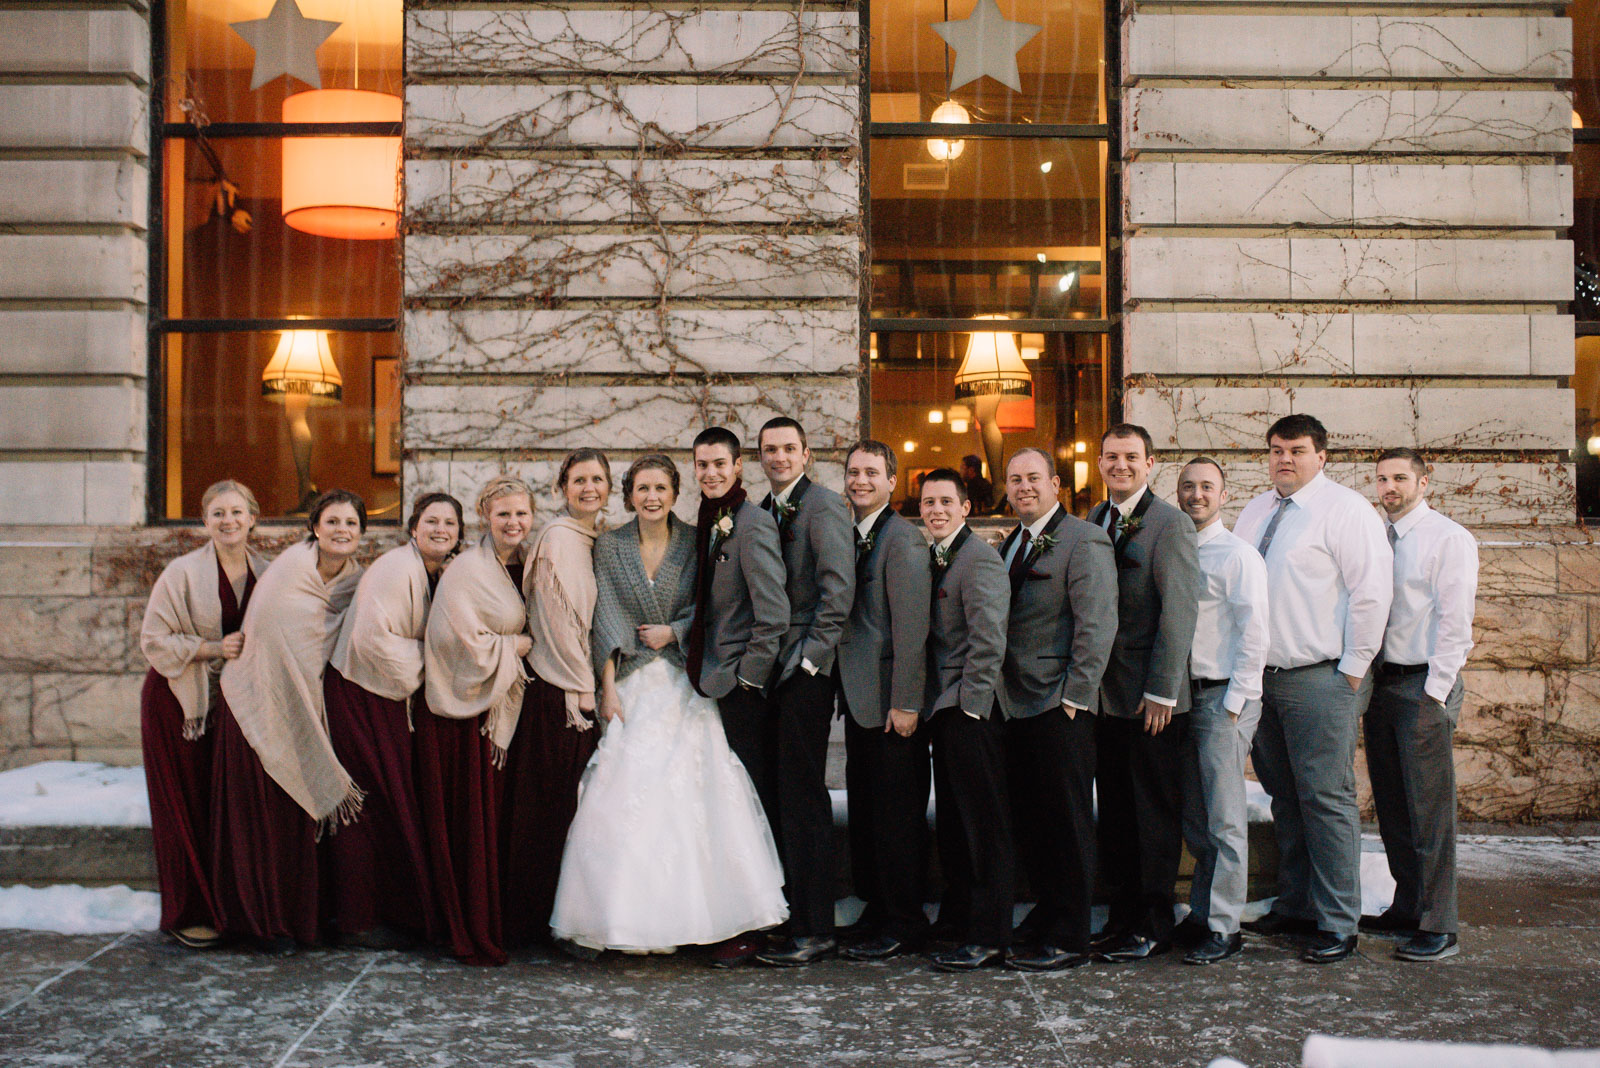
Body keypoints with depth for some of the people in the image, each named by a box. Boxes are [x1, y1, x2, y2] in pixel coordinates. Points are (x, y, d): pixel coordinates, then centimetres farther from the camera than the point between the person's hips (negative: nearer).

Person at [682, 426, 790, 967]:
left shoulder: (751, 524, -12)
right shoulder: (709, 524, 15)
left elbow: (774, 614, -17)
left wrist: (748, 676, -12)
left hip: (743, 686, -8)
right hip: (715, 681, 8)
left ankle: (752, 928, 6)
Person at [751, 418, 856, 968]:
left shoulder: (823, 505, -7)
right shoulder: (763, 511, 17)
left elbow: (838, 587, -15)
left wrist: (810, 656, -16)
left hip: (804, 672, -8)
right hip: (769, 671, 8)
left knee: (802, 796, -5)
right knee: (779, 795, 11)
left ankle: (814, 929, 2)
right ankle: (785, 914, 20)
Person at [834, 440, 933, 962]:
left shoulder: (903, 539, -12)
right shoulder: (849, 537, 14)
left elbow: (912, 626, -16)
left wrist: (905, 703, -19)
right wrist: (844, 691, 12)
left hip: (891, 703, -8)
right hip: (858, 700, 8)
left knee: (898, 815, -1)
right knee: (865, 811, 14)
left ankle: (904, 924, 10)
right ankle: (876, 912, 25)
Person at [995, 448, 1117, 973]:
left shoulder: (1084, 541, -9)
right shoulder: (1009, 544, 17)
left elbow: (1097, 625, -14)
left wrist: (1075, 696, -16)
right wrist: (1001, 692, 12)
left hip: (1059, 709, -8)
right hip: (1015, 704, 8)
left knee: (1066, 823, 0)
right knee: (1028, 823, 14)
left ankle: (1068, 939, 8)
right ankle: (1046, 914, 28)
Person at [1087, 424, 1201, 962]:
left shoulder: (1170, 523, -9)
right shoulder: (1095, 520, 12)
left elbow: (1179, 612, -13)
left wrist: (1161, 692, -15)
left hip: (1152, 698, -6)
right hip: (1105, 692, 6)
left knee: (1155, 813, 4)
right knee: (1114, 812, 12)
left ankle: (1154, 925, 15)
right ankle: (1122, 915, 23)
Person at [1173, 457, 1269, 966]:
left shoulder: (1238, 556, -7)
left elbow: (1253, 636, -10)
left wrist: (1233, 703, -13)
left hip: (1224, 696, -6)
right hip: (1184, 695, 6)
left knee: (1224, 818, -2)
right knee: (1193, 817, 12)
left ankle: (1222, 927, 5)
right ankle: (1201, 913, 23)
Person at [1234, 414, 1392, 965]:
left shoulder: (1346, 509, -5)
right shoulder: (1255, 512, 16)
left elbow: (1371, 589, -11)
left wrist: (1352, 668, -12)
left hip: (1321, 678, -7)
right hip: (1261, 674, 7)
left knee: (1325, 798, -5)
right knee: (1285, 798, 13)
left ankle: (1337, 924, 3)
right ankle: (1292, 906, 24)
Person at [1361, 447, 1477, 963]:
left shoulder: (1448, 538, -5)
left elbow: (1454, 622, -10)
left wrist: (1433, 692, -14)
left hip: (1425, 686, -7)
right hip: (1380, 683, 7)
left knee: (1429, 809, -5)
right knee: (1391, 806, 12)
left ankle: (1437, 927, 2)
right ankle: (1406, 910, 22)